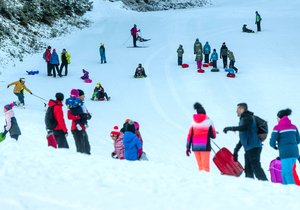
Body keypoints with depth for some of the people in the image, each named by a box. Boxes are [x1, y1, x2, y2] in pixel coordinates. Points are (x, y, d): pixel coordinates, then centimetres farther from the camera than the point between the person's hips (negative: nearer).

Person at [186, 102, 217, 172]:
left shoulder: (193, 122, 7)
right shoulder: (209, 121, -1)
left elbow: (189, 135, 6)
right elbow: (213, 136, 1)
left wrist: (188, 147, 10)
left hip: (195, 147, 4)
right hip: (205, 146, -4)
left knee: (200, 165, 12)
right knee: (205, 166, -3)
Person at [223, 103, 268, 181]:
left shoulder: (248, 118, -4)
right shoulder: (243, 119, 26)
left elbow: (243, 127, -27)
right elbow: (242, 137, 30)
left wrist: (230, 128, -22)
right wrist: (236, 150, 29)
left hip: (253, 147, -10)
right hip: (249, 148, 10)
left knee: (256, 167, -16)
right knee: (248, 169, 7)